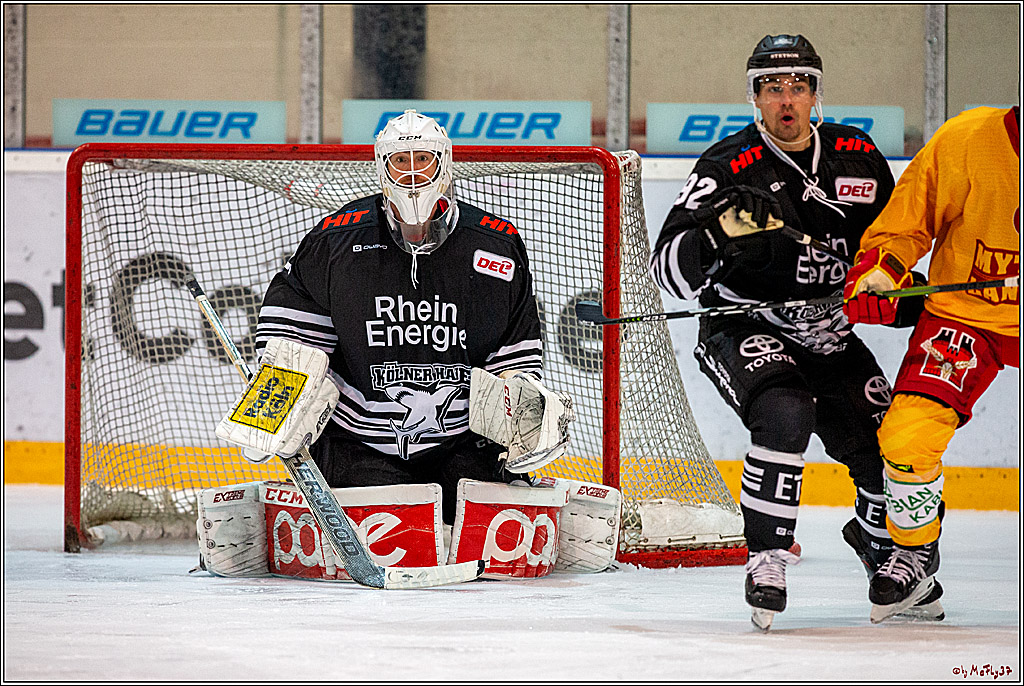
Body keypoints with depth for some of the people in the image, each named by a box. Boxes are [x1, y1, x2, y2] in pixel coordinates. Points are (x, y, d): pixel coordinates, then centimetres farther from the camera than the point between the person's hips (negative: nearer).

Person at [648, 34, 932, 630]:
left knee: (889, 449, 1)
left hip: (830, 334, 5)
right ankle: (767, 560, -19)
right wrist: (716, 232, -40)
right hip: (744, 329, -5)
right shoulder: (728, 166, -15)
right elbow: (669, 268, -22)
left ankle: (877, 535, 36)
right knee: (786, 416, -33)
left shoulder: (859, 157, 0)